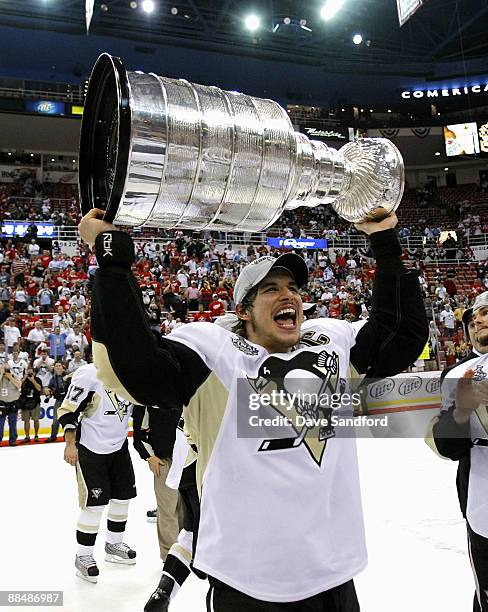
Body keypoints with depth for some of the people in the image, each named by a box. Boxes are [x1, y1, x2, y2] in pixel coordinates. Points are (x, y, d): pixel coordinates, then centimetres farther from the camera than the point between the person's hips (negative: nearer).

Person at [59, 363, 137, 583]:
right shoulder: (88, 373, -18)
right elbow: (68, 409, -16)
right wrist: (70, 444, -20)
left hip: (119, 446, 7)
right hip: (90, 449, -7)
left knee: (123, 496, 14)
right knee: (94, 504, -3)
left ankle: (113, 544, 35)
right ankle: (83, 556, 16)